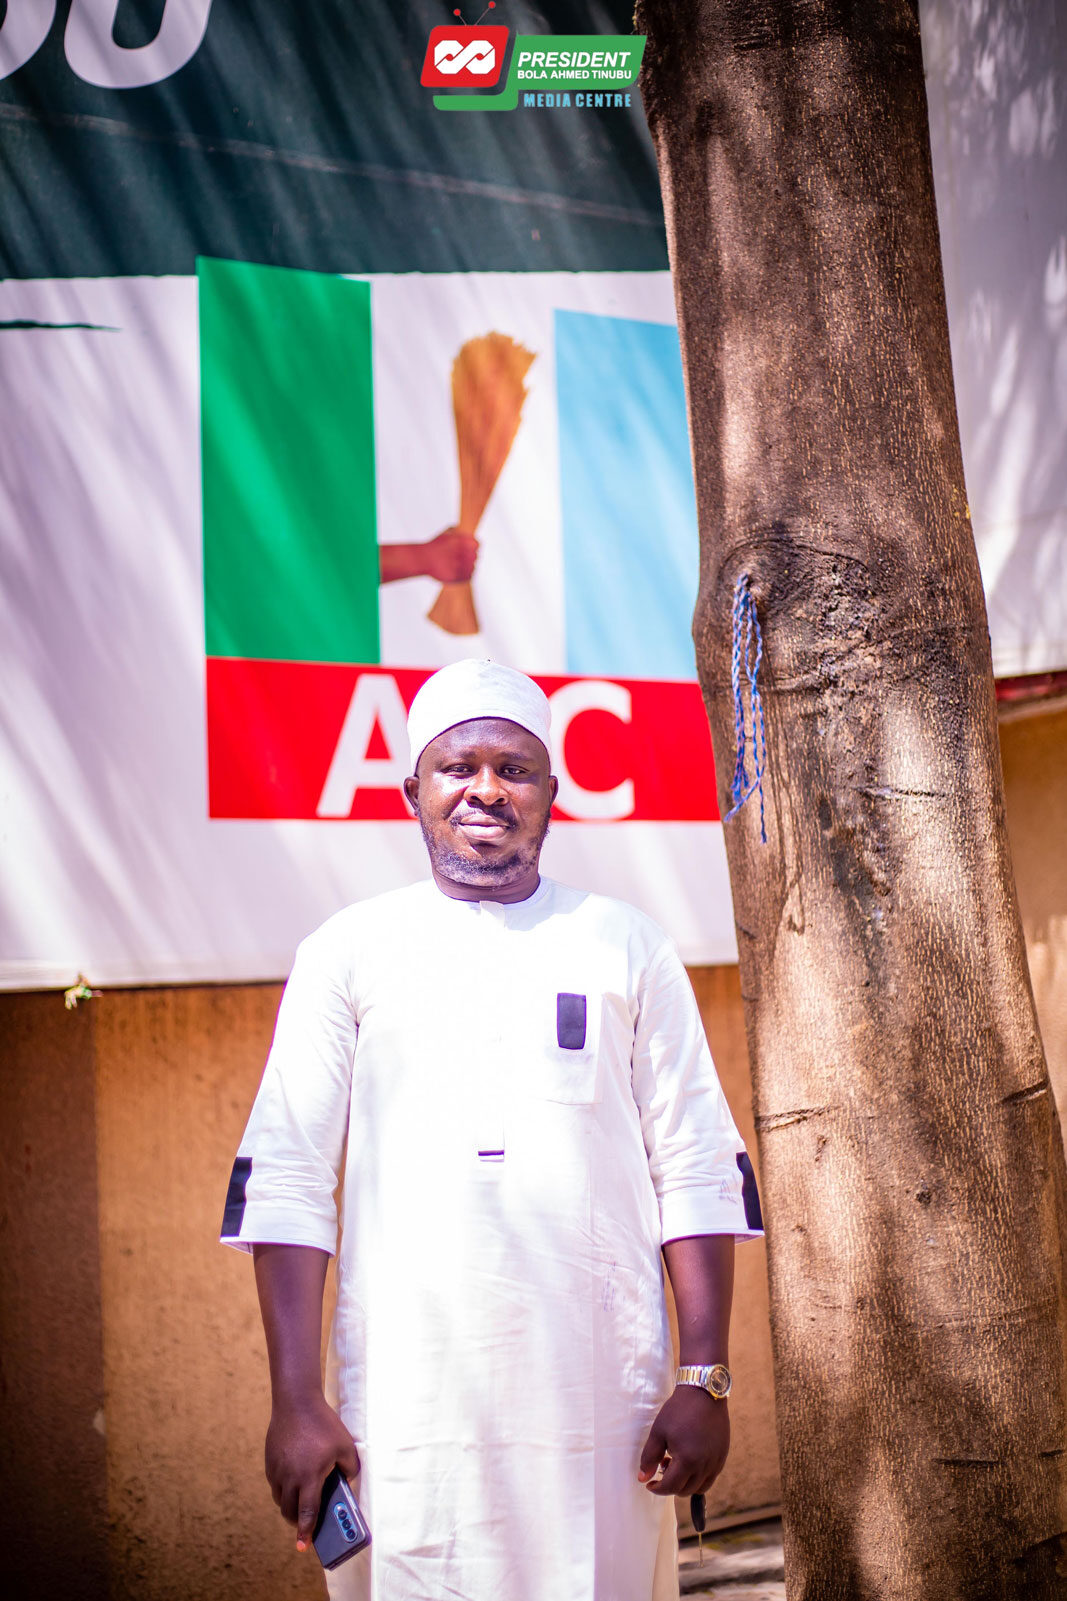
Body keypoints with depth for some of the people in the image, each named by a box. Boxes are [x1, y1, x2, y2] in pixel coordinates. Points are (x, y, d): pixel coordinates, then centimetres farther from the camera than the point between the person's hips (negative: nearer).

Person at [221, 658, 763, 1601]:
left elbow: (697, 1175, 6)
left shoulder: (626, 946, 8)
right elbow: (288, 1184, 3)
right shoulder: (350, 952, 6)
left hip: (599, 1400, 1)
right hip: (407, 1406, 0)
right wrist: (295, 1400, -5)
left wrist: (705, 1380, -1)